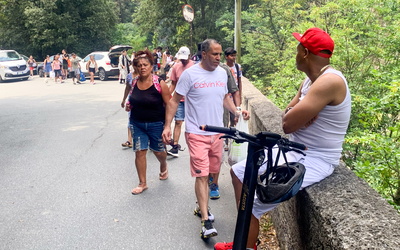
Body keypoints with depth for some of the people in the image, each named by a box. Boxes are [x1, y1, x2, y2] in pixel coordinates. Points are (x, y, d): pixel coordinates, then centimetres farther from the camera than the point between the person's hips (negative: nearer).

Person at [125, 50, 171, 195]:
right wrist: (129, 106, -3)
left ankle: (163, 167, 50)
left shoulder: (160, 84, -15)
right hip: (137, 123, 3)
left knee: (158, 151, 14)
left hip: (156, 124, -3)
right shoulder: (134, 83, -1)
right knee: (139, 152, 1)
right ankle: (142, 183, 18)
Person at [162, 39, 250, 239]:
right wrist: (167, 125, -12)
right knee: (202, 175, -6)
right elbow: (175, 100, -6)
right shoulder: (190, 74, -10)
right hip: (197, 134, -5)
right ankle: (206, 221, 0)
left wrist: (237, 112, 1)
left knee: (209, 173, 15)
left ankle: (201, 206, 34)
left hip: (217, 132, 6)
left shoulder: (222, 73, 6)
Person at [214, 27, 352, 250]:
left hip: (314, 161, -10)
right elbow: (286, 118, 6)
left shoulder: (329, 81, -23)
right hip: (294, 150, 10)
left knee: (252, 203, -16)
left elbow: (287, 125, -26)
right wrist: (297, 115, -14)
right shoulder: (309, 81, 9)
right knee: (239, 172, 10)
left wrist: (293, 116, -5)